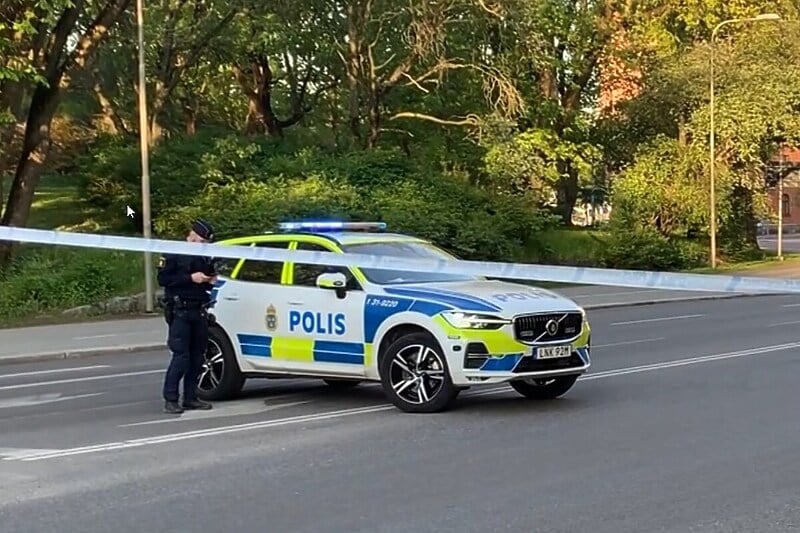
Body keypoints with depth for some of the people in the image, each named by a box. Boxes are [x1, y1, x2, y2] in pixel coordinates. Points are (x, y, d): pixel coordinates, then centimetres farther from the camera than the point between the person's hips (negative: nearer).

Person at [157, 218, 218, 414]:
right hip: (180, 311, -7)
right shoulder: (174, 253, -4)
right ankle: (170, 399, -5)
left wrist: (211, 280, 4)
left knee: (197, 356, 5)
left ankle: (190, 398, 12)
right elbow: (163, 279, -13)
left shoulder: (205, 255, 16)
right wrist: (190, 278, -19)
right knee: (181, 356, -11)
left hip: (199, 311, 7)